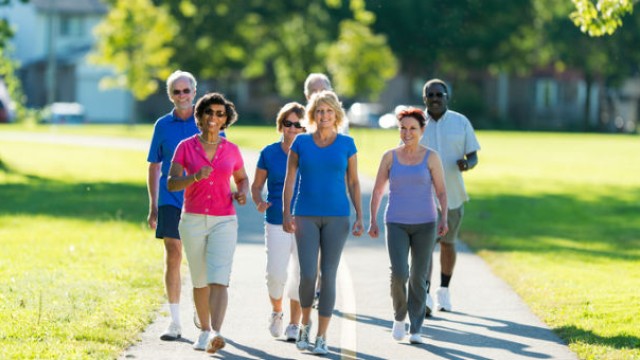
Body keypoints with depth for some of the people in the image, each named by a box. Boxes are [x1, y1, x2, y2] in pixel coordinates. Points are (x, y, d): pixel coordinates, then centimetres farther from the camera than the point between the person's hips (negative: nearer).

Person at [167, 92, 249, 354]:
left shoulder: (231, 150, 2)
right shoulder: (185, 147, -2)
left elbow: (242, 178, 19)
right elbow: (171, 184, -10)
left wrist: (242, 193, -5)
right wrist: (195, 176, -29)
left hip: (224, 222, -1)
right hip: (192, 221, 1)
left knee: (218, 281, -18)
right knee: (200, 281, 13)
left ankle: (215, 336, -32)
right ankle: (204, 330, 34)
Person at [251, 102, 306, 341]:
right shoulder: (269, 153, 3)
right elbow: (257, 185, 11)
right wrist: (259, 202, -10)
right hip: (276, 222, 0)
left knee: (300, 275, 0)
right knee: (276, 274, -8)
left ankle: (294, 324, 14)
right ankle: (276, 312, 22)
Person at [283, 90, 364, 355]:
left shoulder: (346, 144, 4)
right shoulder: (300, 142, 3)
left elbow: (353, 183, 7)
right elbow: (289, 180, 3)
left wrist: (360, 217, 0)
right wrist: (286, 213, -7)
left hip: (337, 218, 0)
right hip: (306, 216, 0)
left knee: (328, 275, -2)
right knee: (307, 275, -10)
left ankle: (322, 337, 5)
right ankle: (305, 322, 18)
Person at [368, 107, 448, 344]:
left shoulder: (431, 157, -1)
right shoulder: (390, 157, 3)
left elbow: (441, 191, -1)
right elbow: (377, 191, 8)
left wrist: (444, 218, -15)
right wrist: (373, 221, 2)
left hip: (424, 224, 0)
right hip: (396, 224, 0)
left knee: (418, 277, 2)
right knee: (399, 273, -15)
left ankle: (416, 329, 12)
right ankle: (399, 316, 11)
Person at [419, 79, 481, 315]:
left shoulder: (461, 123, 1)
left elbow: (473, 156, 3)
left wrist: (467, 164, -19)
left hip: (452, 195, 2)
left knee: (447, 243, 14)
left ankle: (444, 291, 30)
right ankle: (424, 297, -16)